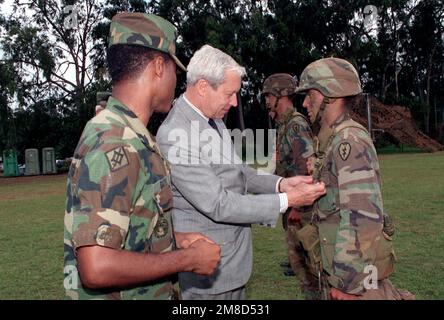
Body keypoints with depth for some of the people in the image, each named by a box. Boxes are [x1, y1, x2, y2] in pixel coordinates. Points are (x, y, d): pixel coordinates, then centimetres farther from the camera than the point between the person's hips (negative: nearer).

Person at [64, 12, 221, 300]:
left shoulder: (132, 138, 4)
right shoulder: (112, 146, -25)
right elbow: (97, 268, -30)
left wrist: (174, 239, 2)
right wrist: (189, 259, -20)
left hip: (149, 291, 8)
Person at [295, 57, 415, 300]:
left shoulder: (350, 142, -20)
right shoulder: (331, 140, 10)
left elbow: (363, 218, -25)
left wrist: (348, 282, -22)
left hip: (352, 271, -9)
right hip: (334, 265, 9)